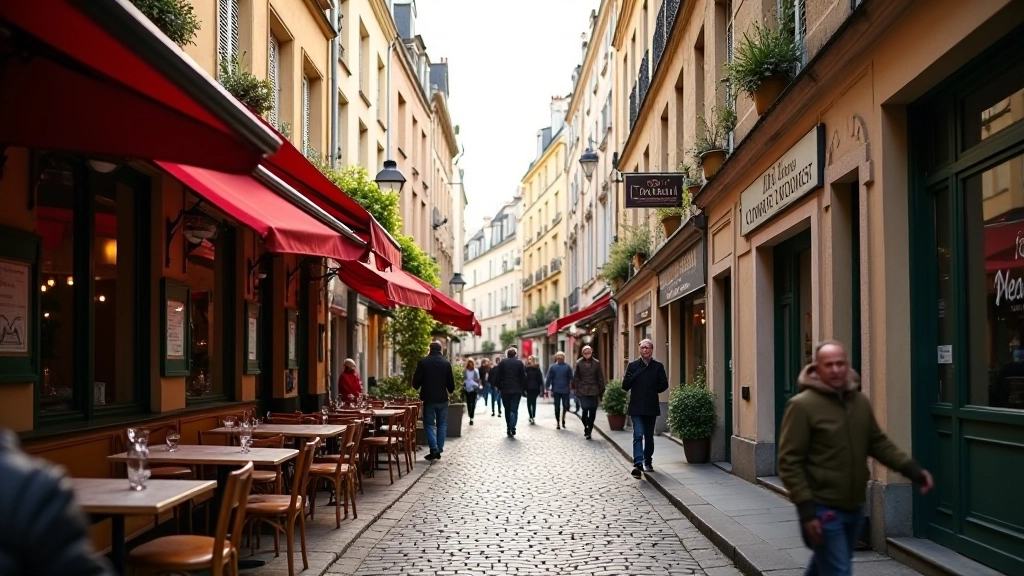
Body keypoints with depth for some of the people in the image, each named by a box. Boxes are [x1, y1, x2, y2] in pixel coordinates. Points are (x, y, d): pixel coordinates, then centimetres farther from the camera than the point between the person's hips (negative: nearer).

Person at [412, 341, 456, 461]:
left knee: (429, 424, 5)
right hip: (442, 398, 2)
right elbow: (450, 381, 2)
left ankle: (434, 449, -8)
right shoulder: (446, 363, -2)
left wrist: (417, 386, 18)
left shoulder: (423, 362, -7)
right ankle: (439, 449, 9)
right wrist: (450, 390, 24)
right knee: (442, 424, 12)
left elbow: (416, 381, -5)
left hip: (429, 398, -2)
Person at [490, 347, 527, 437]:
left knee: (507, 409, 13)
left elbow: (497, 377, 0)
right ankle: (512, 428, -19)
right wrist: (523, 388, 8)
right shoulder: (519, 363, 0)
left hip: (505, 390, 1)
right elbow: (523, 377, 0)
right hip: (517, 390, -1)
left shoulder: (502, 363, 1)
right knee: (514, 409, -1)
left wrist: (499, 387, 9)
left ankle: (508, 429, 15)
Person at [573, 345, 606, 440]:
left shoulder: (596, 363, 3)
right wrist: (577, 390, -2)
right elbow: (576, 378, 4)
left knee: (592, 412, 3)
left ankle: (588, 431, 17)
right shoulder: (579, 363, 1)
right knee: (585, 409, -14)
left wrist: (601, 392, 3)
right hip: (582, 391, -1)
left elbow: (600, 378, 5)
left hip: (594, 392, 1)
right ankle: (586, 428, 8)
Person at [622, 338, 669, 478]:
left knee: (649, 436, 13)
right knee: (638, 435, -12)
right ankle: (638, 464, -19)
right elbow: (625, 385, 0)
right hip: (636, 407, -2)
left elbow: (664, 384, 3)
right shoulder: (632, 366, 3)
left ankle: (648, 462, 28)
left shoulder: (658, 366, 5)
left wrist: (652, 390, -7)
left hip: (651, 407, 2)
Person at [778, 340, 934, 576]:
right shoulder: (802, 405, -14)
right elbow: (789, 462, -14)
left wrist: (912, 468, 0)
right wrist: (806, 510, -19)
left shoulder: (860, 402, 7)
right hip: (824, 511, -7)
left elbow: (878, 443, 16)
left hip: (854, 508, 7)